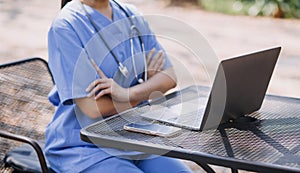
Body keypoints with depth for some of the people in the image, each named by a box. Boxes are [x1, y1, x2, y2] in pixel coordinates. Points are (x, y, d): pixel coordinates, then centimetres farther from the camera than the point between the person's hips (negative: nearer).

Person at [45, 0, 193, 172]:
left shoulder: (131, 15, 8)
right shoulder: (66, 26, -12)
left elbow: (170, 77, 1)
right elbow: (93, 108, -19)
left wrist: (128, 93, -19)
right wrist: (147, 86, -5)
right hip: (86, 148, -6)